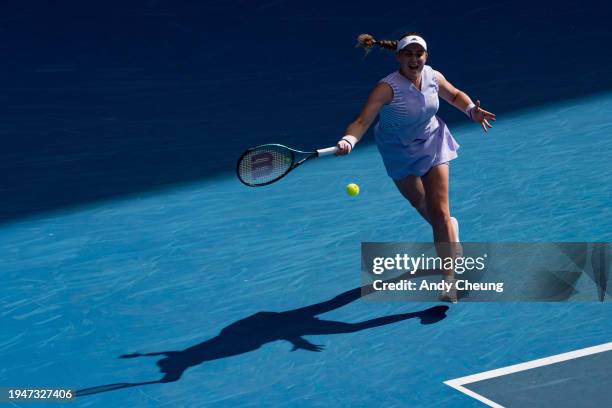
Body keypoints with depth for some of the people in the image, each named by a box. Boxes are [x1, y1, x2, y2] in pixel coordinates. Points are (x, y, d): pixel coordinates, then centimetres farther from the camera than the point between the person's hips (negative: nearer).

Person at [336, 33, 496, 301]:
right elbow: (363, 121, -37)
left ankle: (449, 277, -1)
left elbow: (455, 95, 8)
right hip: (400, 153, -1)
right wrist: (348, 140, -57)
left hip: (432, 145, 1)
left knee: (439, 212, -7)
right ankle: (449, 230, 56)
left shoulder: (433, 77, -15)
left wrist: (471, 110, -10)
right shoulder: (387, 87, -29)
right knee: (421, 205, 21)